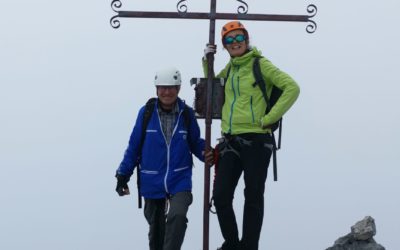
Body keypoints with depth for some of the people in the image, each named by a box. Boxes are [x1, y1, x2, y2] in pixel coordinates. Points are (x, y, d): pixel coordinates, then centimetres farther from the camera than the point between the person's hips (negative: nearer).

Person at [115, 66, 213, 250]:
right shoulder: (146, 113, -5)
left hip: (180, 181, -1)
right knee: (156, 228, 13)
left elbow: (195, 142, 7)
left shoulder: (186, 114, -3)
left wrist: (206, 154, -14)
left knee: (178, 216, -26)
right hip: (152, 183, 1)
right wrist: (123, 175, 3)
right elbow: (134, 146, 1)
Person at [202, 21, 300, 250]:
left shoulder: (260, 64, -4)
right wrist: (207, 61, 16)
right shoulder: (230, 68, 15)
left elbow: (292, 88, -12)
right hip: (231, 142, 6)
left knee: (253, 197, 1)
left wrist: (269, 118, -14)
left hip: (256, 140, -6)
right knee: (221, 196, 3)